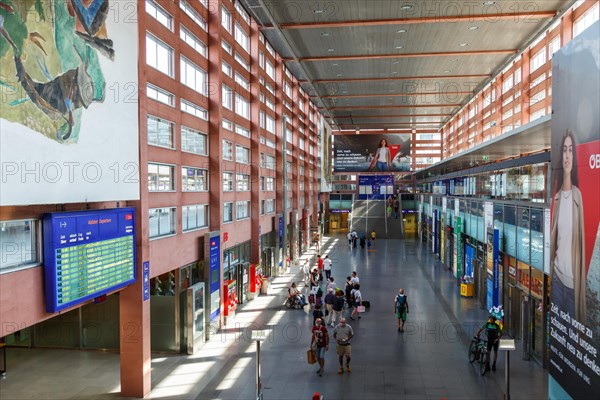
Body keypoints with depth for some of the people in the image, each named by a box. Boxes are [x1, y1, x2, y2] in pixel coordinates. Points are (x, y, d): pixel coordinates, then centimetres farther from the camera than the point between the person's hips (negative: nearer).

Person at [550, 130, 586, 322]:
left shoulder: (578, 195, -9)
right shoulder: (556, 196, 4)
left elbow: (581, 240, -8)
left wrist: (579, 280, -7)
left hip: (573, 278, -4)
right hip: (557, 274, 4)